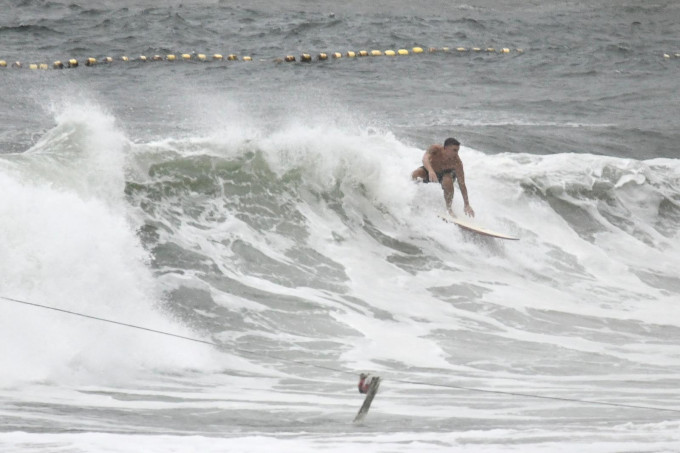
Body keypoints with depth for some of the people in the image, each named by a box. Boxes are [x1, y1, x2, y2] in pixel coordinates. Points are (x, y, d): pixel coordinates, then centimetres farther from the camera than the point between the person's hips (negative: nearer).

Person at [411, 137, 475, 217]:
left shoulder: (457, 162, -34)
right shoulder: (435, 149, -34)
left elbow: (462, 184, -33)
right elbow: (425, 158, -53)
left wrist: (467, 205, -37)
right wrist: (430, 171, -74)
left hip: (446, 173, -2)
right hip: (430, 170, 2)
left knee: (447, 181, -36)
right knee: (415, 175, -25)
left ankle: (449, 208, -16)